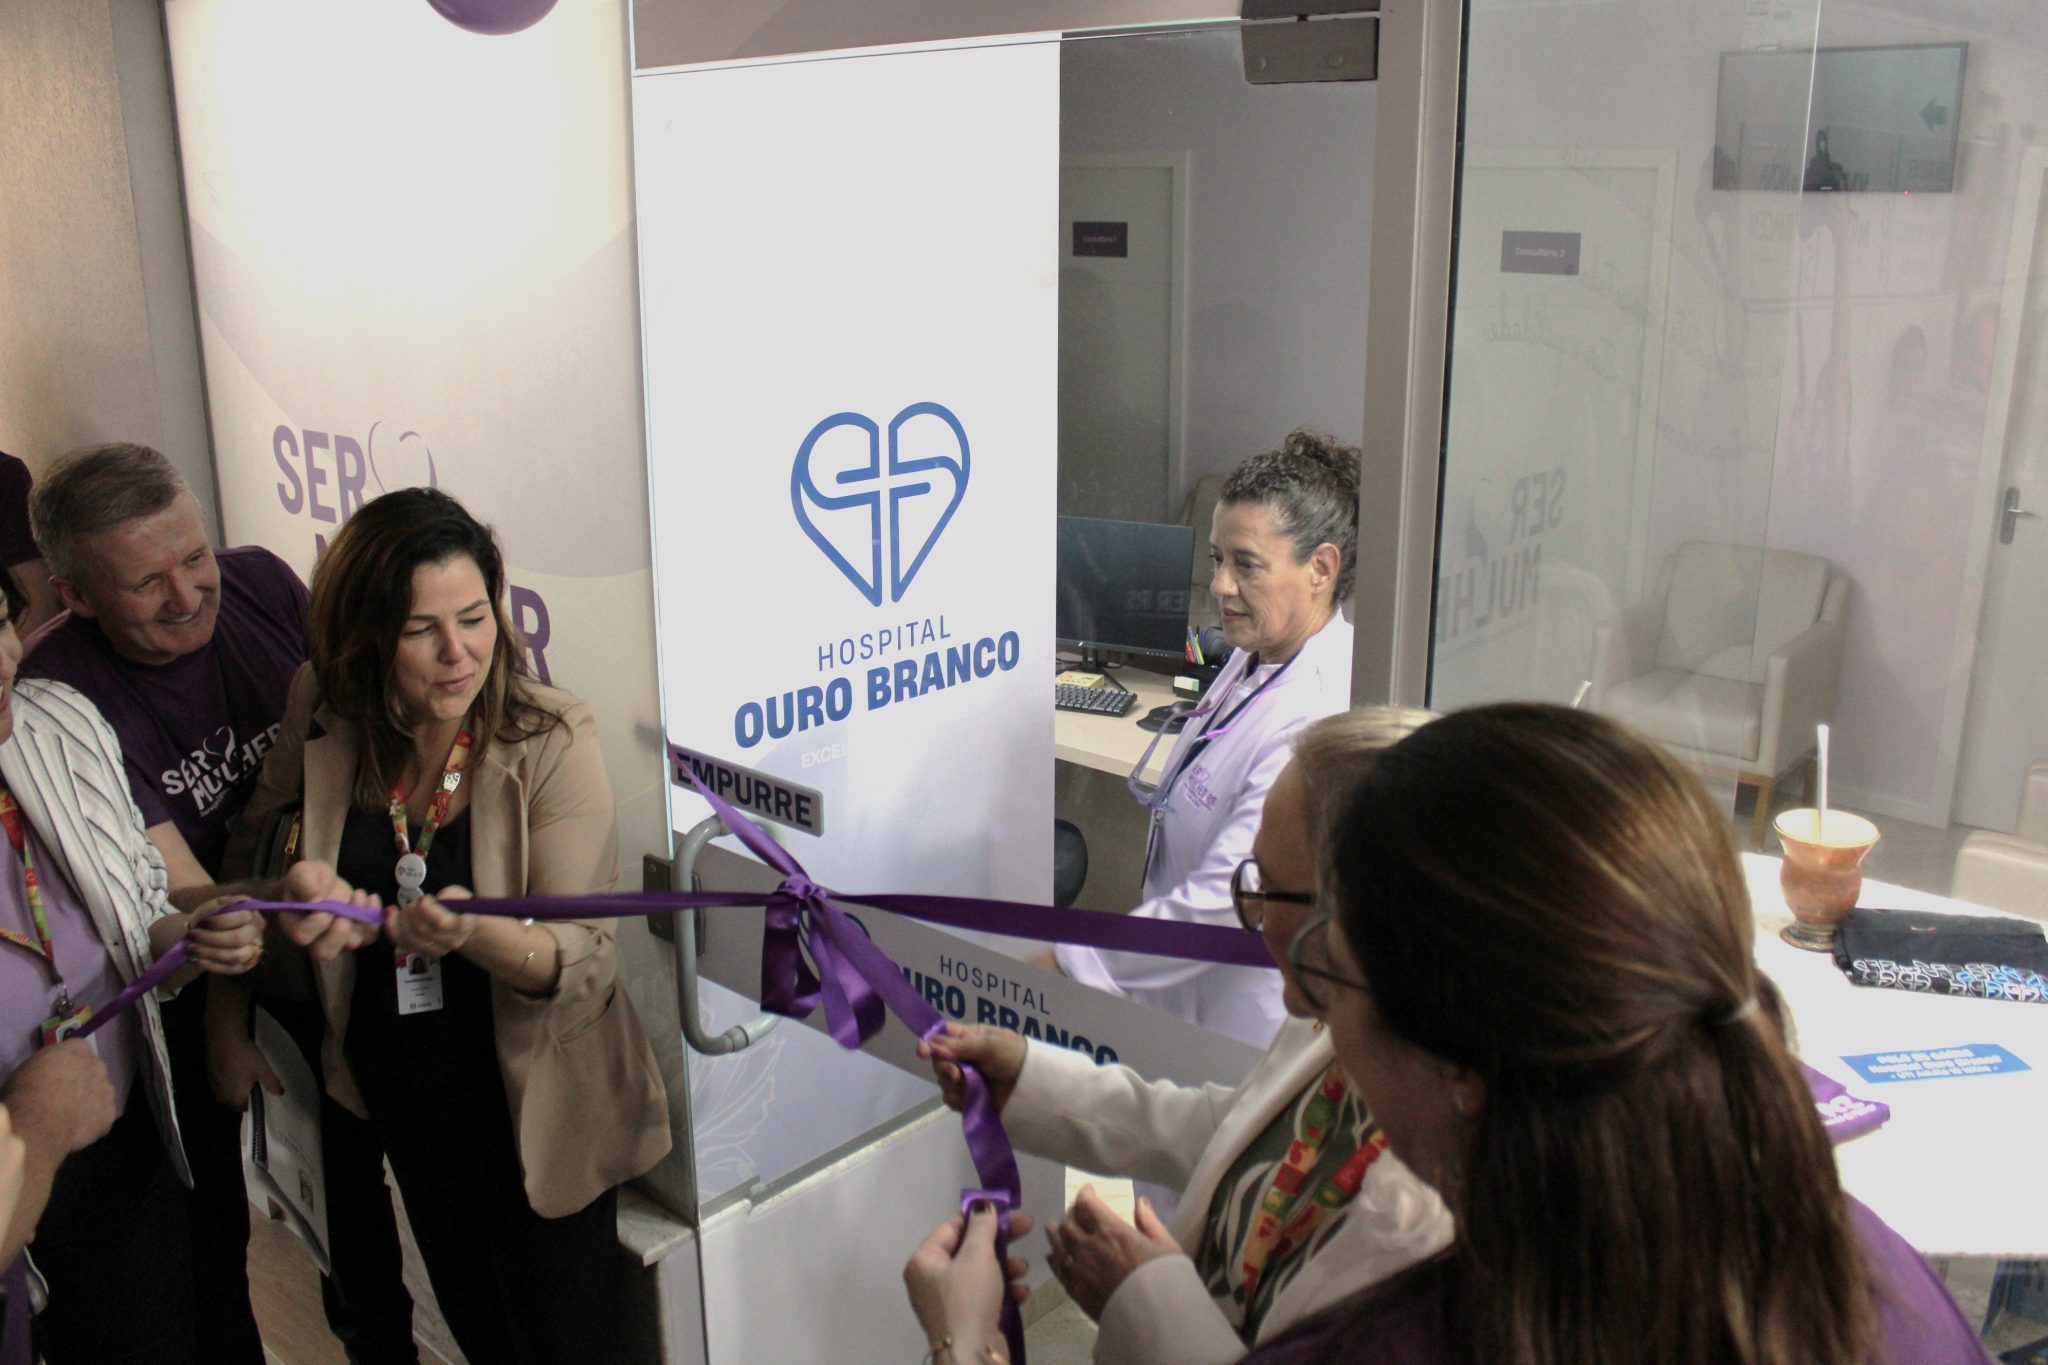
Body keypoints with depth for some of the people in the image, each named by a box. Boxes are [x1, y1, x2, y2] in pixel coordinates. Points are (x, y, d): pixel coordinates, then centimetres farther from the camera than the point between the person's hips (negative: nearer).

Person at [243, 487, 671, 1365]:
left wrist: (472, 933, -45)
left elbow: (587, 962, -25)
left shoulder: (551, 740, -23)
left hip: (531, 1099, -4)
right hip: (401, 1090, 4)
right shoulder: (326, 717, -11)